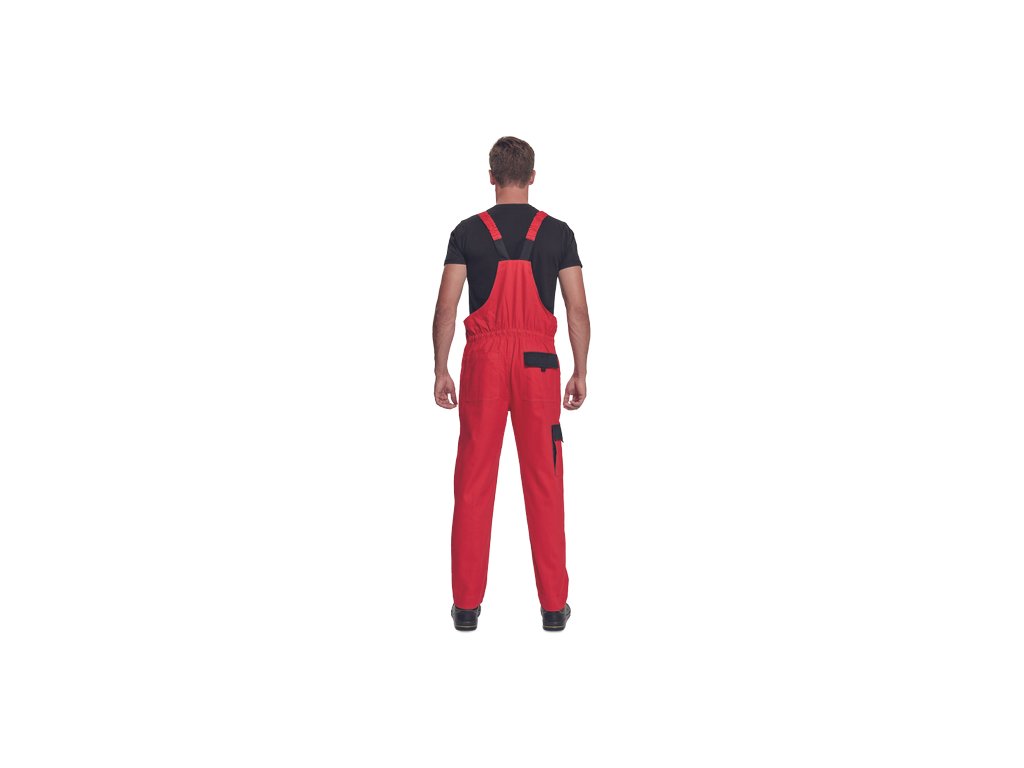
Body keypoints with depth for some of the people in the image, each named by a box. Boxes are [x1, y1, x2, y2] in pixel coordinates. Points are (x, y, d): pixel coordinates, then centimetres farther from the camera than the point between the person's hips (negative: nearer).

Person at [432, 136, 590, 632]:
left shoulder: (468, 232, 0)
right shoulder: (557, 233, 2)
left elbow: (447, 307, -4)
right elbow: (577, 308, -1)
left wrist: (440, 371, 2)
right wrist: (580, 372, 6)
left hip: (484, 360, 0)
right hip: (538, 362, 0)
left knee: (474, 482, 5)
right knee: (544, 482, 5)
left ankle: (467, 603, 8)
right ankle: (554, 604, 8)